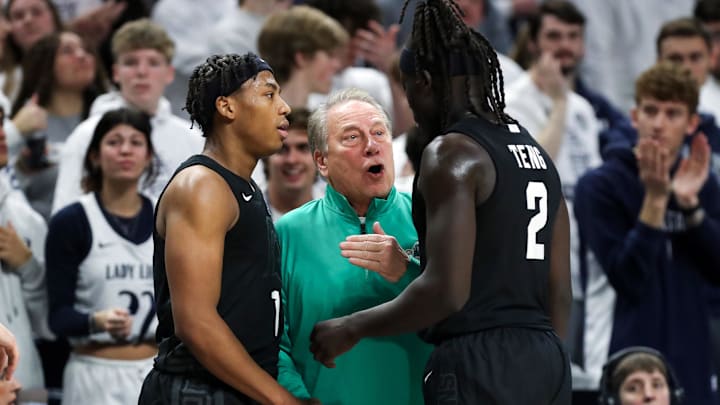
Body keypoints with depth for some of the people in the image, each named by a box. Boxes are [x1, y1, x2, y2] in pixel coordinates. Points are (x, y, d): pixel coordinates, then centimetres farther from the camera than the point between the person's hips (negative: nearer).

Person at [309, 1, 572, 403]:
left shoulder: (452, 153, -9)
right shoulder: (538, 155, 17)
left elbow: (446, 290, -18)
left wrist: (352, 328, -6)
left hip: (478, 365, -9)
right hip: (546, 361, 9)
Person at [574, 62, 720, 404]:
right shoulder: (600, 186, -5)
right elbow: (629, 279, -14)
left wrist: (689, 204, -11)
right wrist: (655, 199, -21)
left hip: (691, 360, 5)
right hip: (633, 360, -5)